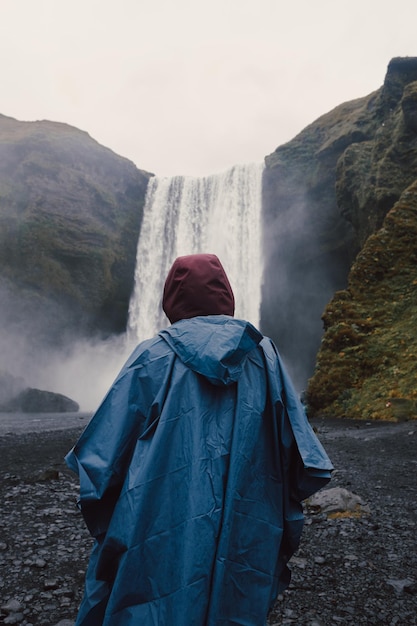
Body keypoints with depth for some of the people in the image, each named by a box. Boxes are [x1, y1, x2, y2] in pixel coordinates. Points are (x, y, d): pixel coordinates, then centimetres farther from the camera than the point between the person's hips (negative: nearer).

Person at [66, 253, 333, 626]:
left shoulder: (153, 357, -8)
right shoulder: (263, 355, -2)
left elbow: (103, 455, -5)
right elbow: (298, 456, -1)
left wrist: (105, 532, 11)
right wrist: (283, 533, 12)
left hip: (161, 542, -1)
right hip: (246, 542, 2)